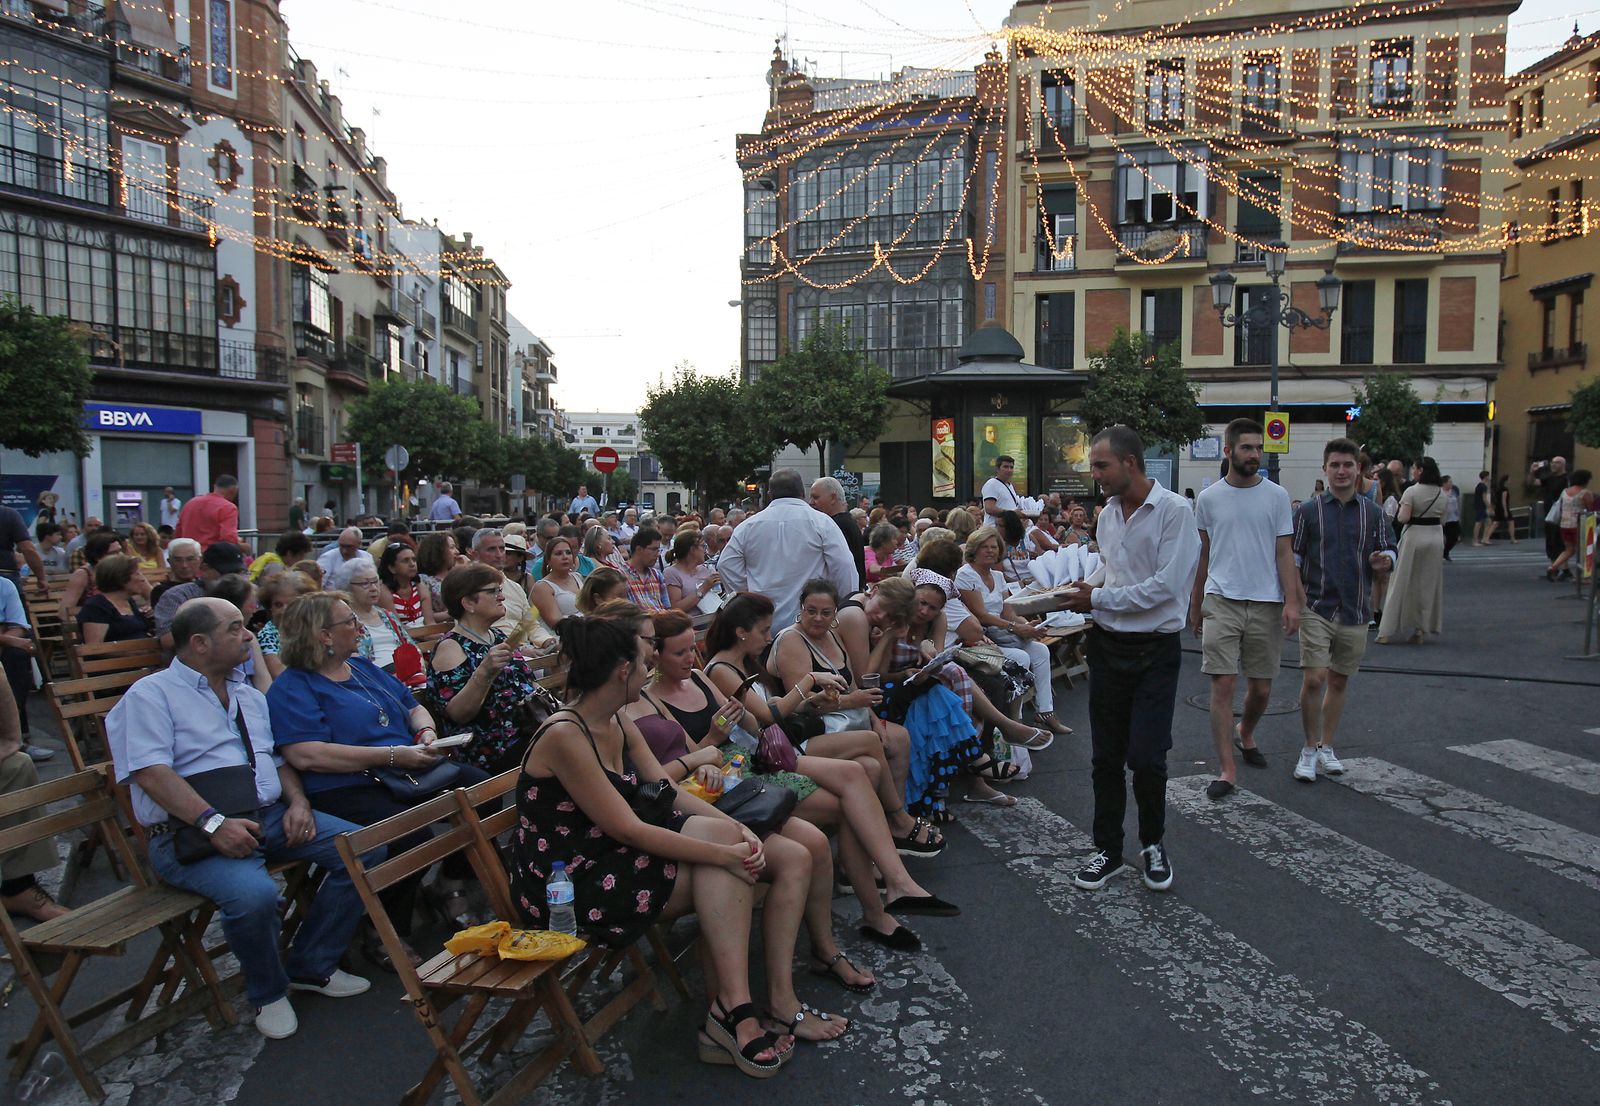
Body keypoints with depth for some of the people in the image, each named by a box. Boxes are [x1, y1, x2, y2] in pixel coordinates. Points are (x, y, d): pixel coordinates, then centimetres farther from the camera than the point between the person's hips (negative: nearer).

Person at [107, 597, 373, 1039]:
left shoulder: (250, 696, 21)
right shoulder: (151, 695, -1)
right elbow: (150, 771, -15)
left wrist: (298, 802, 0)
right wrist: (213, 822, -25)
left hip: (270, 817, 7)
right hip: (190, 832, -7)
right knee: (254, 894, -36)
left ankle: (311, 965, 7)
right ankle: (268, 992, -3)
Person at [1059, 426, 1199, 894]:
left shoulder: (1174, 511, -13)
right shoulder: (1109, 513, 8)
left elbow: (1165, 586, -20)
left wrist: (1099, 599, -15)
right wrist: (1083, 590, -1)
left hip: (1155, 650, -6)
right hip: (1108, 645, 6)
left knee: (1146, 757, -3)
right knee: (1106, 756, 10)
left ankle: (1153, 843, 23)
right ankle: (1108, 848, 24)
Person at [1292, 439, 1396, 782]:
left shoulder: (1374, 513, 7)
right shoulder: (1309, 511, 0)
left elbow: (1389, 555, 10)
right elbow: (1291, 559, 2)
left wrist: (1382, 563, -14)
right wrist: (1299, 599, -9)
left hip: (1355, 612, 3)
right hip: (1317, 609, -3)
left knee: (1339, 682, 12)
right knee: (1313, 679, -11)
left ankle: (1326, 747, 26)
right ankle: (1310, 749, 6)